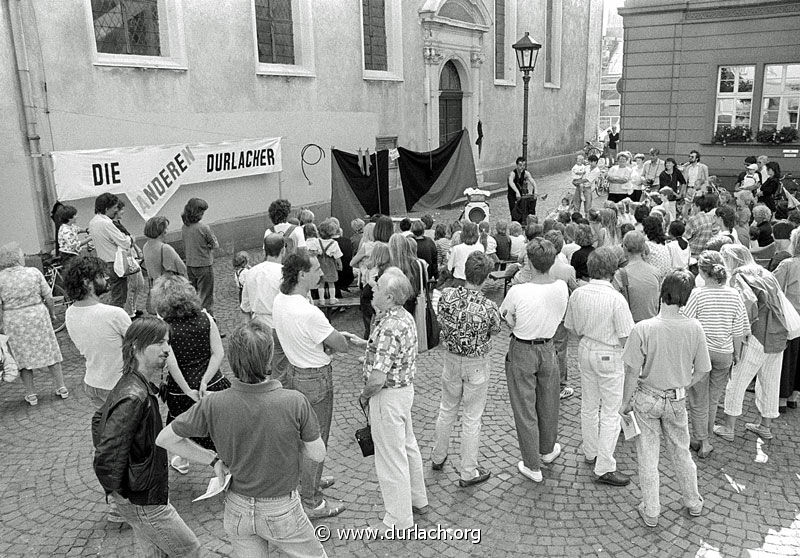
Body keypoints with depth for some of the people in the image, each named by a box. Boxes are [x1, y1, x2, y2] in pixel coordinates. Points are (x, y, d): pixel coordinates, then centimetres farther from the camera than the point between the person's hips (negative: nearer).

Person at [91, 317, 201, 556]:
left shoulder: (130, 384, 2)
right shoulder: (134, 397, -31)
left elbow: (98, 419, 18)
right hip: (144, 502, -9)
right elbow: (106, 460, -33)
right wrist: (116, 491, -17)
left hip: (142, 494, 9)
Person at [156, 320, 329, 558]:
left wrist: (213, 459, -3)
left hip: (237, 509, 3)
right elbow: (317, 454, -14)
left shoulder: (213, 404, -21)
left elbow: (165, 439, -8)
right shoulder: (295, 403, -28)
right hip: (282, 511, -2)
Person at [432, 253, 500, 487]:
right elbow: (495, 331, -7)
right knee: (472, 418, 10)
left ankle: (438, 457, 41)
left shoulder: (446, 296, -16)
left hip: (451, 359, 4)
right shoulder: (488, 307, -25)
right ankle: (468, 472, 23)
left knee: (447, 410, 23)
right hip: (477, 364, -4)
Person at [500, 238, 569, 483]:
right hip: (548, 348, 4)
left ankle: (532, 466, 21)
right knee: (548, 403, 24)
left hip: (521, 352, -4)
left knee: (524, 409, 10)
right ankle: (548, 450, 46)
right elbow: (559, 317, 3)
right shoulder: (562, 288, -13)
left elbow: (504, 315, -8)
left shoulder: (518, 292, -26)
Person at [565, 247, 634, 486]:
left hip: (585, 351, 6)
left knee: (588, 405, 20)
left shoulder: (577, 294, -5)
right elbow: (626, 337, -17)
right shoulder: (616, 298, -21)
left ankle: (590, 452, 35)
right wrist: (625, 351, 3)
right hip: (609, 355, -6)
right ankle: (604, 468, 8)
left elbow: (572, 327, 6)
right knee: (610, 412, 3)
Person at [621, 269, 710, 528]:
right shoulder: (694, 328, -15)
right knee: (681, 451, 23)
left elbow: (633, 372, -17)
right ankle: (693, 503, 41)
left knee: (648, 455, 12)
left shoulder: (642, 329, -24)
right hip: (677, 400, 3)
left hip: (646, 399, -2)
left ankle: (650, 512, 25)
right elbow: (701, 370, -4)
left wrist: (626, 402, -2)